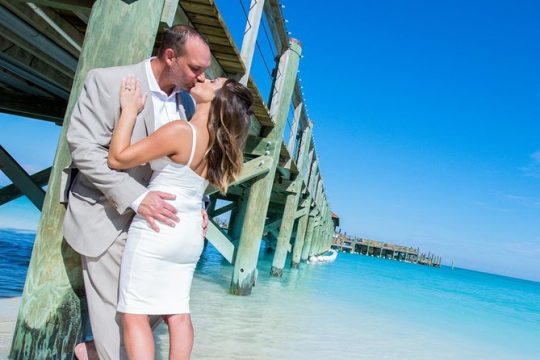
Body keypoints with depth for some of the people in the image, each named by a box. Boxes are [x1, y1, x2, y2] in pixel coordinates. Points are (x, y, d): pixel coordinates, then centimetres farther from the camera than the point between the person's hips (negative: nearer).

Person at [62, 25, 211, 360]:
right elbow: (84, 148, -20)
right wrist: (136, 197, -29)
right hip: (107, 214, -6)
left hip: (154, 215, 7)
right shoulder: (107, 81, -14)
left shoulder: (186, 102, 5)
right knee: (116, 307, 1)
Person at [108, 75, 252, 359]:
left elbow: (117, 159, -15)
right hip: (190, 234, 8)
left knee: (134, 314, 1)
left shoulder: (181, 131, -19)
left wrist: (130, 109, -8)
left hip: (156, 229, -8)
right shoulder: (220, 144, 5)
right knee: (177, 312, 13)